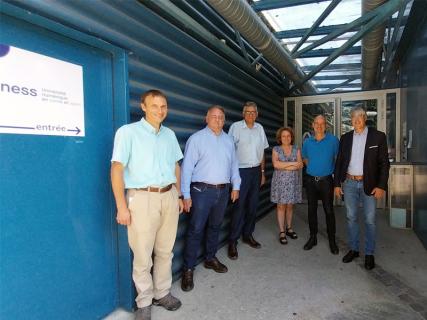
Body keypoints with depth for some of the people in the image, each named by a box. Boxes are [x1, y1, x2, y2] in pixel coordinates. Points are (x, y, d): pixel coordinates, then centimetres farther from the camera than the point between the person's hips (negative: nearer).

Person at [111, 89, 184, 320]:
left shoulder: (170, 134, 12)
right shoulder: (128, 132, -6)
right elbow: (117, 169, -9)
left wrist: (178, 195, 17)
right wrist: (122, 206, -13)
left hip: (169, 197, 5)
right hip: (142, 198, -5)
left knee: (165, 251, 14)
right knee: (142, 255, 4)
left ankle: (162, 293, 32)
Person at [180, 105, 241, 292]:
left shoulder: (228, 140, 11)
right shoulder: (197, 138, -6)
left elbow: (234, 164, 16)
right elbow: (187, 167, -9)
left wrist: (236, 186, 12)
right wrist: (186, 195, -12)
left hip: (223, 191, 5)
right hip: (202, 190, -5)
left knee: (215, 227, 17)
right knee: (196, 230, -3)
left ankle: (210, 259, 33)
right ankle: (188, 269, 8)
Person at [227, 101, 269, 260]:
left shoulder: (259, 128, 10)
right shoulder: (236, 127, -6)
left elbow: (262, 152, 16)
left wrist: (262, 172, 16)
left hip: (256, 171, 5)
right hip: (241, 171, -5)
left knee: (252, 205, 11)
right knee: (239, 206, -5)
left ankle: (248, 235, 27)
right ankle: (233, 241, 5)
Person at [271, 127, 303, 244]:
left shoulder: (296, 149, 8)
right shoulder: (276, 149, 2)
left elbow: (300, 165, -3)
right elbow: (276, 164, -13)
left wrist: (284, 167, -13)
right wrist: (292, 163, -12)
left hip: (293, 181, 2)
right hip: (280, 181, -2)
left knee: (290, 206, 9)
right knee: (281, 206, 0)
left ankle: (289, 228, 24)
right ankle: (282, 232, 6)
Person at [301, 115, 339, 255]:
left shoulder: (333, 140, -5)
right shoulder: (307, 141, 4)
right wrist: (312, 167, 7)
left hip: (326, 180, -3)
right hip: (310, 180, 3)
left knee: (329, 210, 1)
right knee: (311, 209, 10)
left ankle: (332, 240, 15)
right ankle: (313, 237, 24)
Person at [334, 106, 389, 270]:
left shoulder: (378, 136, -3)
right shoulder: (345, 138, 5)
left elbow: (384, 163, -4)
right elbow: (339, 162, 8)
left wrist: (381, 186, -10)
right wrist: (337, 183, 4)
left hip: (369, 184, -3)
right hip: (349, 183, 3)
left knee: (369, 220, 5)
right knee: (351, 218, 11)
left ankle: (369, 253, 19)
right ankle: (353, 249, 25)